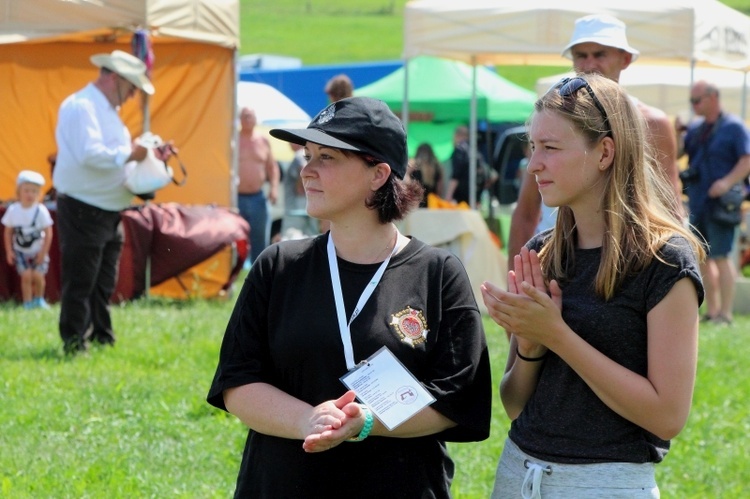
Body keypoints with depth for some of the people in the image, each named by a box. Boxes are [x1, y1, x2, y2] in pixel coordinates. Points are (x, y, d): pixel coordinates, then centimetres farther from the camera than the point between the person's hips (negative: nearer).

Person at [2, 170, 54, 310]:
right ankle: (27, 303, -1)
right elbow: (8, 232, 2)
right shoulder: (13, 210, -8)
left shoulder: (41, 211, -14)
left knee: (37, 276, -8)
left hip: (38, 251, -1)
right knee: (26, 276, -12)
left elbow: (48, 233, -8)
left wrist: (43, 252, -9)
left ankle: (39, 300, 18)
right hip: (21, 251, 1)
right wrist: (9, 251, -2)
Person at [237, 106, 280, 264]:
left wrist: (274, 187, 0)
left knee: (260, 240, 7)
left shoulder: (263, 141, 8)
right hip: (236, 198, -4)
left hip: (258, 198, 4)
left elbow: (272, 167, 15)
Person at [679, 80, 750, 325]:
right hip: (697, 202, 7)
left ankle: (725, 313, -9)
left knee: (720, 257, -11)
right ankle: (712, 310, 17)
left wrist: (728, 182, -25)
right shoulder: (695, 129, 16)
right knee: (702, 257, 9)